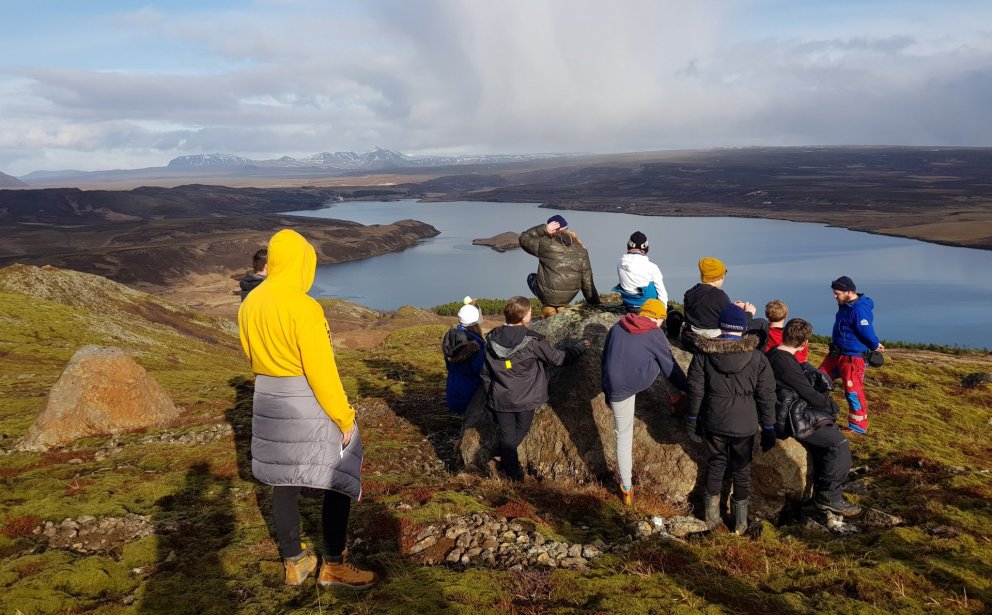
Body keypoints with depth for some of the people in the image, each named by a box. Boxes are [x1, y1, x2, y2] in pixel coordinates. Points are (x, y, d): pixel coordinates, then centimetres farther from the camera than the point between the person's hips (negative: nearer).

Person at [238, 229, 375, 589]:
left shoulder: (249, 304, 3)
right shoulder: (303, 307, -21)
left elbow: (253, 356, 13)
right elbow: (321, 372, -20)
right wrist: (344, 418, -12)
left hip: (268, 402, 8)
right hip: (308, 404, -8)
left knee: (283, 482, 15)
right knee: (340, 481, 6)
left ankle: (294, 563, 28)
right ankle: (333, 566, 15)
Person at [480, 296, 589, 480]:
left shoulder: (491, 339, -5)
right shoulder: (532, 341, -17)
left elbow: (485, 373, 4)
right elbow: (557, 358, -5)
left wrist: (490, 396, 17)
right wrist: (580, 347, 11)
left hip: (500, 400, 3)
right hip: (525, 400, -3)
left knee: (507, 436, 12)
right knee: (521, 431, 20)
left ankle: (513, 475, 21)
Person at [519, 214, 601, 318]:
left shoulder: (546, 245, -14)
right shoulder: (581, 251, -1)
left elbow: (524, 239, 3)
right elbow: (587, 280, 1)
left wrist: (544, 229, -5)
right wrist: (595, 304, 10)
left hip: (548, 295, -4)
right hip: (569, 297, 4)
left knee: (531, 277, 28)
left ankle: (548, 307, 14)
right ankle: (560, 307, 19)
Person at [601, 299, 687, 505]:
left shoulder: (617, 327, 12)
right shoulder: (655, 334, -1)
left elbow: (605, 360, 17)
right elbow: (669, 366, 5)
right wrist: (686, 388, 18)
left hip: (617, 387, 3)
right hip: (641, 381, -3)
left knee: (623, 435, 13)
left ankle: (627, 488, 18)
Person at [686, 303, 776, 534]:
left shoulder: (703, 354, -9)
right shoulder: (757, 357, -9)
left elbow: (695, 390, -3)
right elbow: (766, 396, -5)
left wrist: (693, 419, 10)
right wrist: (768, 428, 4)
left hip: (714, 422, 1)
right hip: (744, 425, 0)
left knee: (715, 465, 18)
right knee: (741, 471, 15)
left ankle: (712, 517, 25)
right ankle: (740, 522, 24)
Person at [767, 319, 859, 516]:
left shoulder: (773, 354, 9)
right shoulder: (785, 363, -22)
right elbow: (810, 394, -16)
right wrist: (832, 404, 1)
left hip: (794, 413, 10)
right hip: (794, 419, -10)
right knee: (839, 445, -12)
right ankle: (829, 497, -3)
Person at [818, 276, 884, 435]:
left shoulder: (860, 310, -25)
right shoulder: (845, 305, 5)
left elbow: (867, 333, -21)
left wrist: (876, 346, 0)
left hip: (852, 357, -10)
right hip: (837, 353, 10)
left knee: (854, 392, -2)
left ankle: (859, 427, 12)